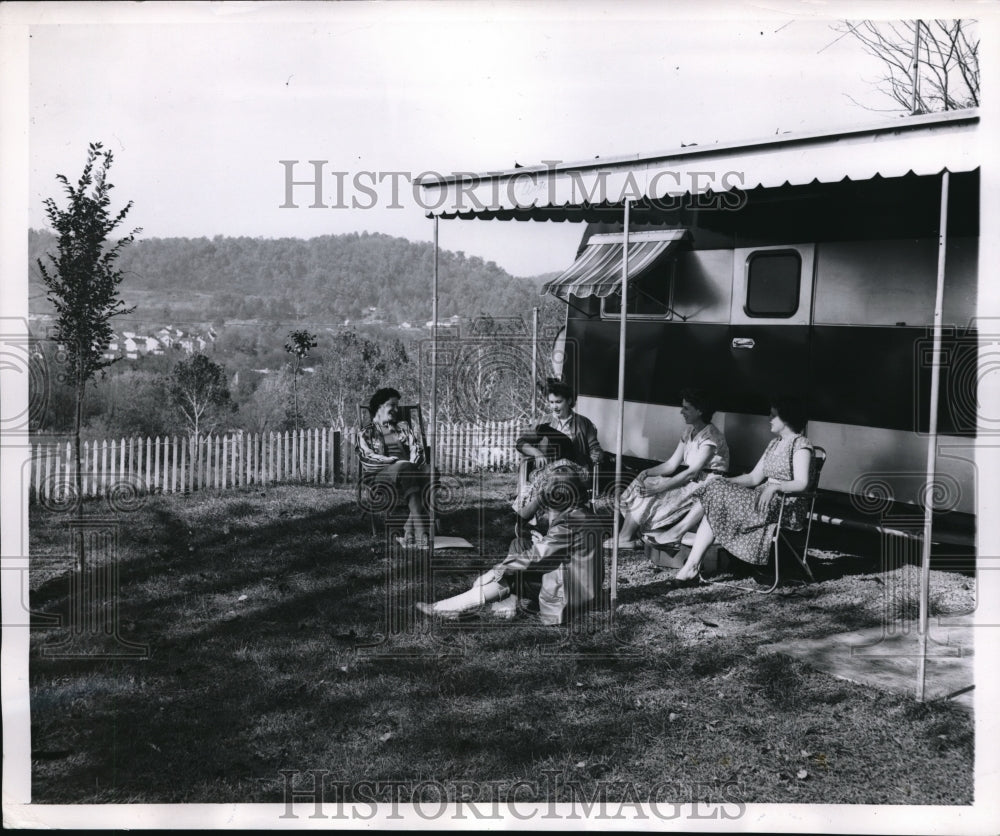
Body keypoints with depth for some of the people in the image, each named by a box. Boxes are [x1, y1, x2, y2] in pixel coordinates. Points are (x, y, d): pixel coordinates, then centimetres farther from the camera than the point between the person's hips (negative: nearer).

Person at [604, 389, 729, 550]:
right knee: (643, 483, -7)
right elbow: (672, 464, 9)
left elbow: (692, 472, -23)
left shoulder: (710, 435, -17)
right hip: (690, 480, 9)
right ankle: (625, 537, -15)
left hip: (706, 484, -9)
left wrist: (662, 486, -27)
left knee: (649, 494, -18)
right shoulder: (690, 431, 11)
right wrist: (647, 473, -7)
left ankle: (624, 538, -8)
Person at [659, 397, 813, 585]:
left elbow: (801, 483, -19)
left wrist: (775, 486, -34)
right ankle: (691, 567, -22)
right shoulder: (774, 444, 21)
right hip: (762, 498, 8)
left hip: (787, 507, -8)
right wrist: (723, 482, 3)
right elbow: (754, 477, 17)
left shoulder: (800, 444, -7)